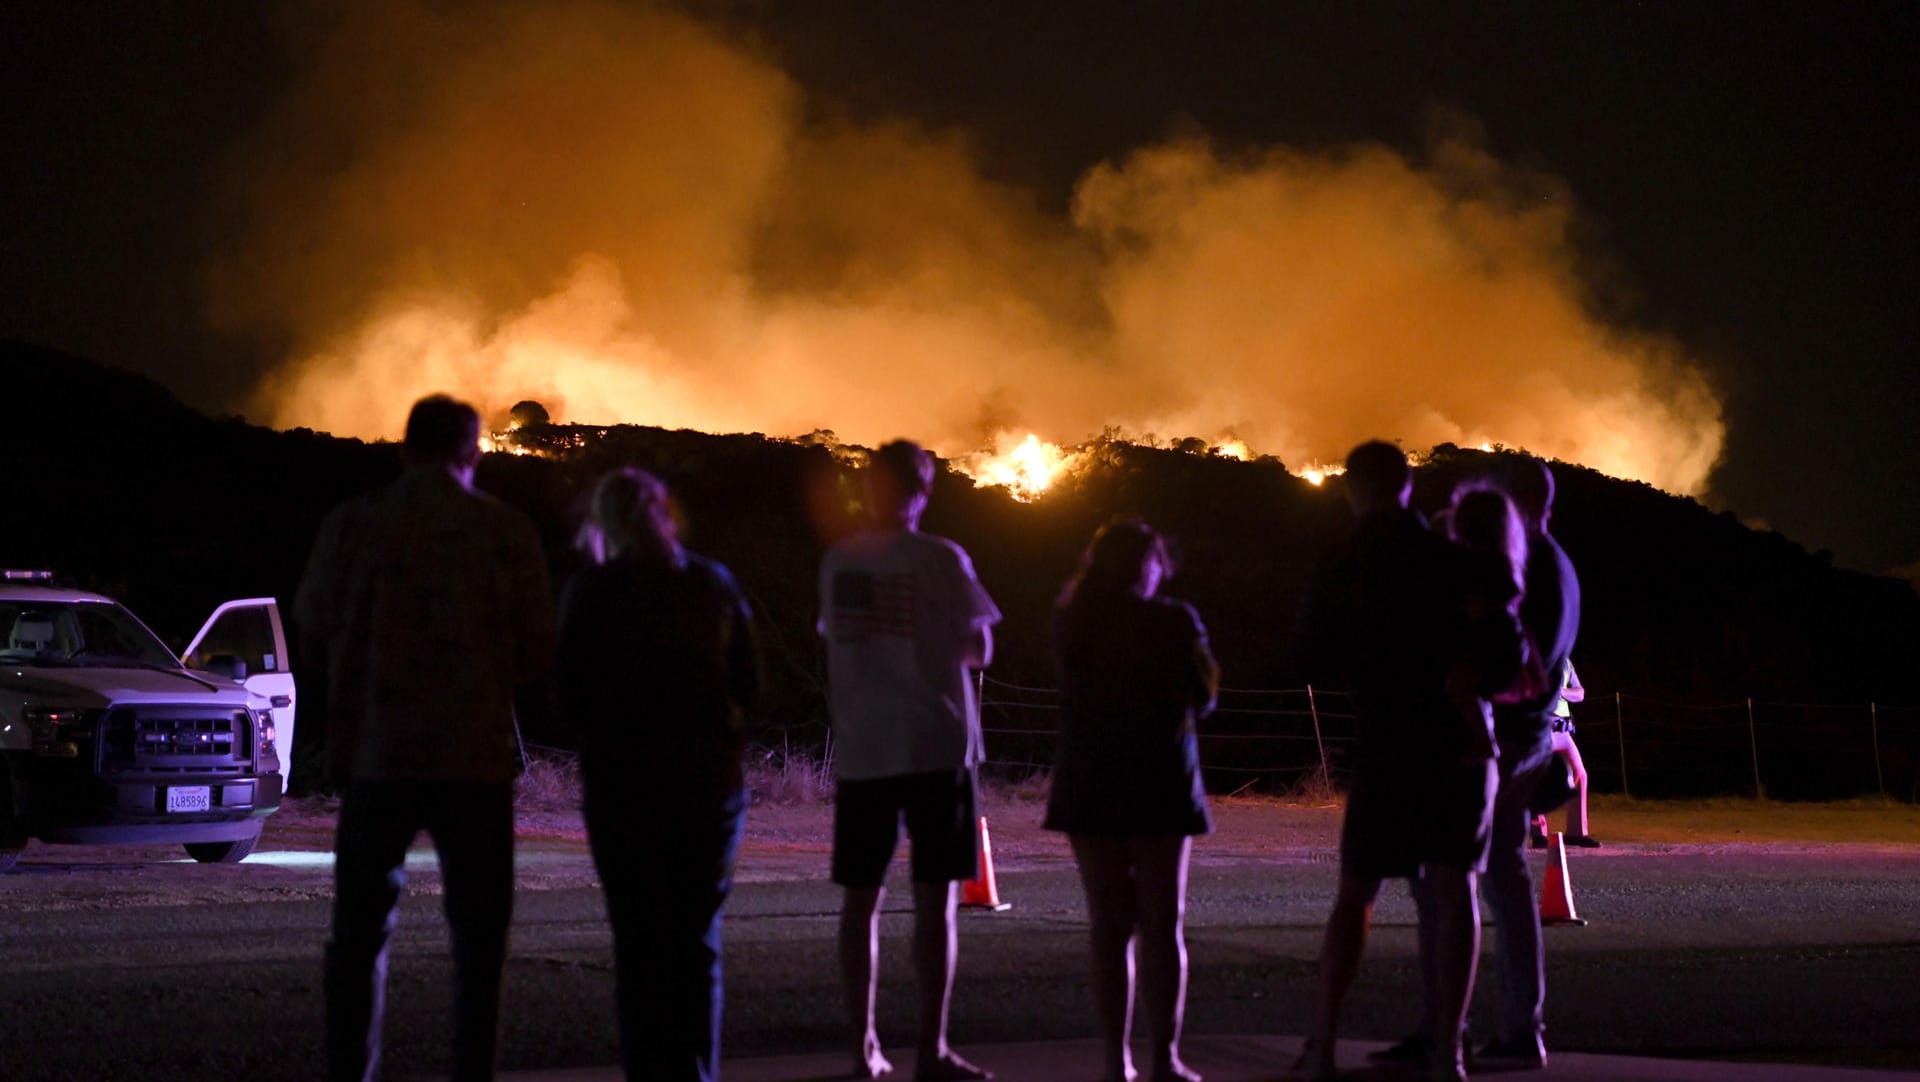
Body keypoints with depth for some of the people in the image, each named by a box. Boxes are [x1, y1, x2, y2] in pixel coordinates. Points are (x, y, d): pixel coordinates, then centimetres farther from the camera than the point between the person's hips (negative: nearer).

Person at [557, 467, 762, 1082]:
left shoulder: (592, 591, -6)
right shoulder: (714, 584, 3)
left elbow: (573, 699, -4)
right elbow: (747, 684, 8)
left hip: (623, 784, -2)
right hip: (711, 783, 2)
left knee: (639, 944, 3)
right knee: (698, 942, 10)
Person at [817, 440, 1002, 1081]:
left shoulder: (838, 561, 3)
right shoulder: (941, 560, -8)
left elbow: (835, 638, 11)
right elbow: (978, 651, -4)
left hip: (860, 751, 3)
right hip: (935, 745, -3)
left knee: (860, 900, 9)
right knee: (934, 901, -1)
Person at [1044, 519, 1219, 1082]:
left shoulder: (1071, 622, 0)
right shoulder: (1173, 621, -9)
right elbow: (1202, 697, 1)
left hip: (1090, 785, 2)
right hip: (1159, 784, -2)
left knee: (1109, 927, 6)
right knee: (1162, 925, 4)